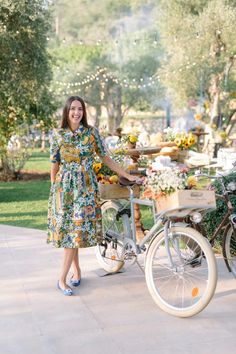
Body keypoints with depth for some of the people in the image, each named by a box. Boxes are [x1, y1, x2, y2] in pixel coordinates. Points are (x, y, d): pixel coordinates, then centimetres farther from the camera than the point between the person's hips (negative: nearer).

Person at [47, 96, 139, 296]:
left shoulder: (92, 132, 1)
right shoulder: (57, 134, -1)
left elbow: (106, 158, 5)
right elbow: (55, 165, 4)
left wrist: (127, 176, 2)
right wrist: (54, 189, 4)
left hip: (86, 187, 0)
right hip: (65, 187, 0)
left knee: (75, 229, -4)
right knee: (70, 229, 1)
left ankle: (63, 279, 0)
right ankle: (76, 270, 18)